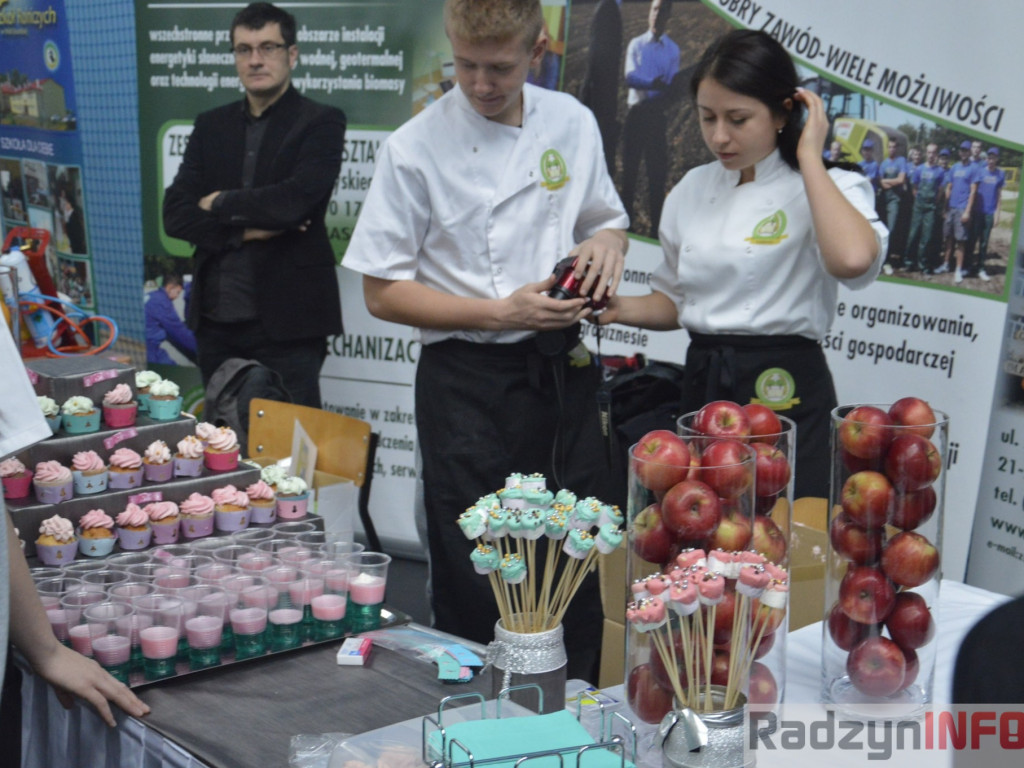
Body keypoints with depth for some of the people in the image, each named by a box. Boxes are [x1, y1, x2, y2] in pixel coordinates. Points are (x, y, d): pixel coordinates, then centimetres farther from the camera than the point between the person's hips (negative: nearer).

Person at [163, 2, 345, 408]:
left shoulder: (321, 122, -2)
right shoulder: (211, 125, 13)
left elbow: (296, 199, -18)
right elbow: (175, 214, 5)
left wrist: (221, 205, -4)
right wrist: (243, 230, -10)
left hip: (286, 321, -5)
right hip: (215, 318, 5)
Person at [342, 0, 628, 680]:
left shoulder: (572, 123, 4)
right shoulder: (417, 147, -8)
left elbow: (606, 217, 21)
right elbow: (383, 293, -6)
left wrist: (607, 242, -4)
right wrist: (500, 312, -15)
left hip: (562, 369, 4)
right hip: (468, 381, -4)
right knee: (476, 583, 4)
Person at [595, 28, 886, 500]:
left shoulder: (826, 190, -7)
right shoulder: (692, 191, 9)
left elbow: (853, 260, -30)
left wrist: (810, 158, -19)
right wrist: (622, 309, -1)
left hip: (785, 397, -5)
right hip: (703, 389, 5)